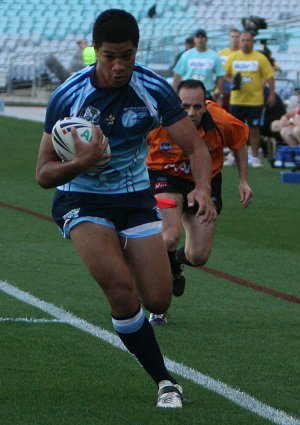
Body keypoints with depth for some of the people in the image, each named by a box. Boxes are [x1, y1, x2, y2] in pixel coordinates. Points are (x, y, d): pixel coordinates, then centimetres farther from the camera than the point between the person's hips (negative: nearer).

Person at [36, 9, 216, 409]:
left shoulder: (154, 90, -11)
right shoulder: (67, 96, -15)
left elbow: (196, 147, -10)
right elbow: (44, 174, -11)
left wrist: (202, 188, -31)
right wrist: (82, 162, -32)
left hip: (136, 199, 3)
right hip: (81, 201, -2)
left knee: (158, 300, -5)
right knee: (122, 290, -24)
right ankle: (165, 381, -12)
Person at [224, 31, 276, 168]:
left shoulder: (260, 58, -2)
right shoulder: (232, 57, 5)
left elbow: (269, 77, -1)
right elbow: (225, 75, 9)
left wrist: (272, 94, -7)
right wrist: (231, 81, -10)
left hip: (255, 101, -2)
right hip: (236, 100, 2)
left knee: (254, 129, 2)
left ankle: (255, 157, 10)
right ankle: (233, 156, 18)